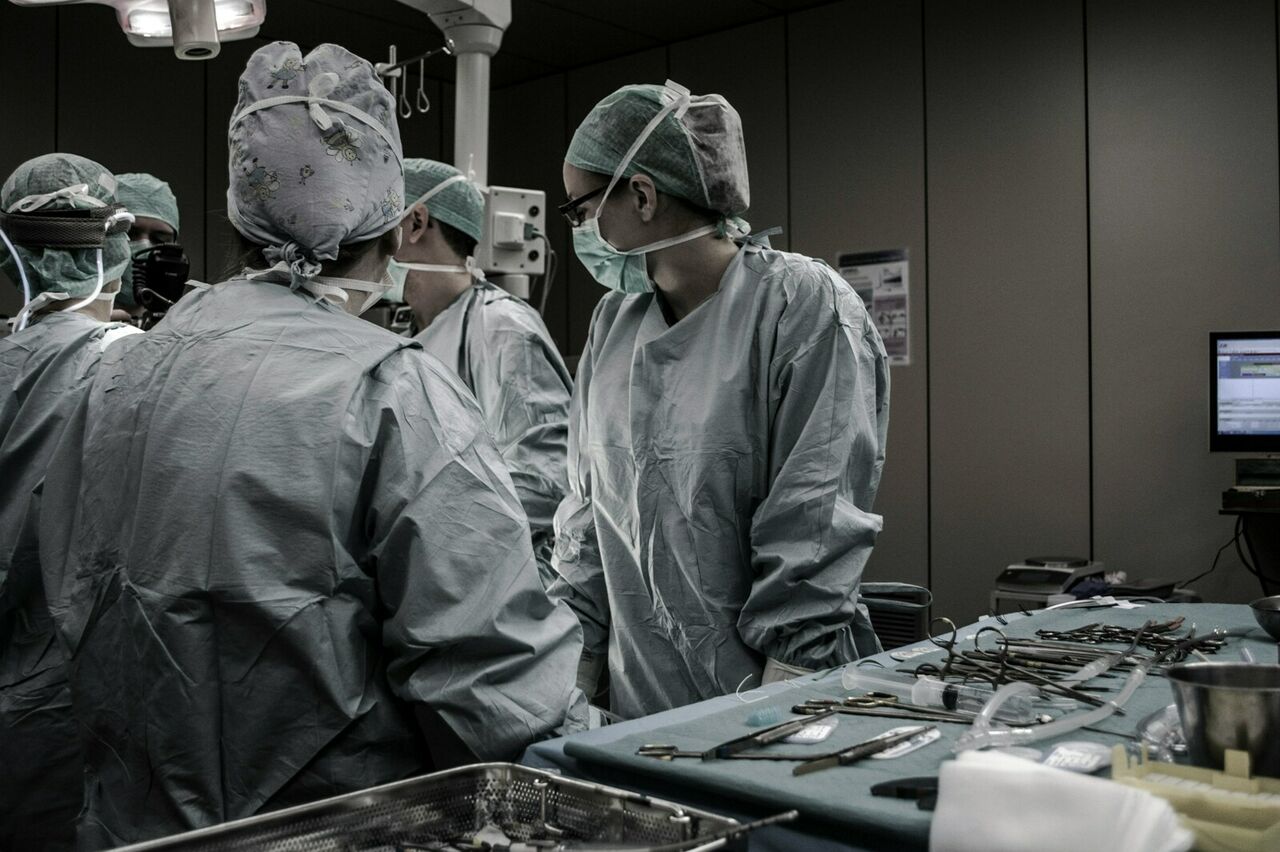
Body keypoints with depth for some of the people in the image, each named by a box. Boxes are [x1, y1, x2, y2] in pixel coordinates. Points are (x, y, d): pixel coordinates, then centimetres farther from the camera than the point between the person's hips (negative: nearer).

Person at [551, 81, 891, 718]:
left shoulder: (805, 304, -12)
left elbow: (814, 539, -14)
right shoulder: (613, 320, 8)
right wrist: (570, 680, 7)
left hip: (762, 701, -5)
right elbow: (587, 507, 12)